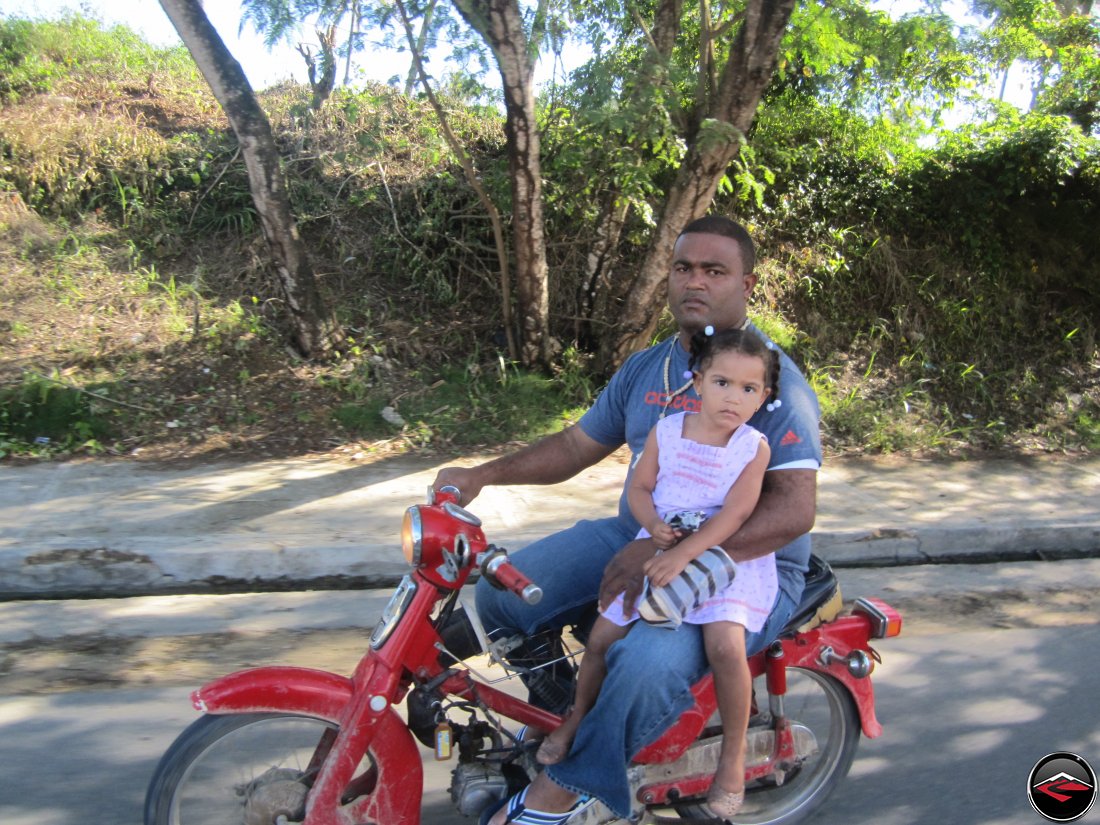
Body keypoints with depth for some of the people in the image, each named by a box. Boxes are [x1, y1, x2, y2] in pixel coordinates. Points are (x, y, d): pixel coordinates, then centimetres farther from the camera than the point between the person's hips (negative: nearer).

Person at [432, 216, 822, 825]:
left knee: (649, 661, -35)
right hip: (635, 539, 7)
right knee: (501, 591, -7)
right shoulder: (644, 368, 10)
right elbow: (577, 444, 16)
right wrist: (483, 475, 1)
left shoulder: (774, 378, -13)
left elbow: (794, 509, -22)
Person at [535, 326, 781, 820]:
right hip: (658, 551, 4)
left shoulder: (754, 447, -7)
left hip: (725, 558, -3)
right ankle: (577, 718, 29)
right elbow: (639, 488, 5)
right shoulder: (666, 431, 1)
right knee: (602, 636, 1)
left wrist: (683, 553, -26)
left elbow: (736, 512, -16)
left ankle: (733, 754, -3)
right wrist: (654, 526, -16)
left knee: (724, 644, -27)